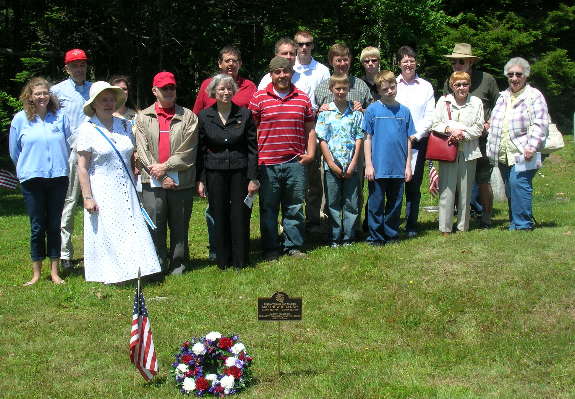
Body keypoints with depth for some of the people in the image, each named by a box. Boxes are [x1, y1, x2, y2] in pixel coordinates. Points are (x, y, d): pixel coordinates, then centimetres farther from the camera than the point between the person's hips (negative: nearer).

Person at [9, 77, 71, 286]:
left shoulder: (60, 116, 2)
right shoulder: (20, 119, 0)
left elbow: (69, 145, 14)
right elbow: (14, 152, 10)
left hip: (58, 177, 1)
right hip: (32, 180, -1)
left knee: (54, 225, 6)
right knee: (37, 227, 3)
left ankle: (54, 272, 13)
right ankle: (36, 273, 12)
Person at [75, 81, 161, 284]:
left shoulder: (125, 125, 8)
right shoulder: (87, 129, -6)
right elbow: (82, 168, -7)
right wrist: (87, 197, -12)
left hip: (126, 189, 4)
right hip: (102, 191, -4)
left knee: (133, 228, 0)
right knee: (106, 232, -1)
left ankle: (134, 269, 8)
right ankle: (109, 274, 9)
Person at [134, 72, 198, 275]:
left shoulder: (188, 116, 6)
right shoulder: (143, 117, 9)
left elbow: (188, 152, -2)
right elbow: (142, 151, 1)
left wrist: (166, 167, -11)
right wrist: (160, 176, -8)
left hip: (181, 181, 0)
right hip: (152, 182, 1)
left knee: (179, 226, 7)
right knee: (155, 226, 1)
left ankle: (178, 264, 19)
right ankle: (158, 265, 13)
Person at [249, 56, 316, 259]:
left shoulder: (302, 98, 10)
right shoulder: (259, 98, 2)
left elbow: (310, 129, 16)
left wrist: (310, 153, 5)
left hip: (295, 162, 2)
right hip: (267, 163, -2)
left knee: (294, 207, 8)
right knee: (268, 208, 5)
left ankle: (293, 246, 19)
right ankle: (270, 248, 15)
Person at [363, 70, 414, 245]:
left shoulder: (404, 111, 6)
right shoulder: (372, 110, -1)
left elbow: (408, 140, 9)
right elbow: (367, 139, -1)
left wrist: (408, 165, 6)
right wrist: (368, 165, -6)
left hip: (398, 168, 3)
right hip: (378, 167, -3)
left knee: (395, 203, 11)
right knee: (376, 204, 3)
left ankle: (392, 234, 23)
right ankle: (376, 236, 12)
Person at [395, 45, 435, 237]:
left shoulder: (425, 87, 10)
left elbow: (429, 116, 6)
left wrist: (416, 135, -7)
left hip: (418, 141, 1)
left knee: (414, 184, 2)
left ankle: (411, 225, 9)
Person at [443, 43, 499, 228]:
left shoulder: (486, 80, 1)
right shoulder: (448, 83, 9)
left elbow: (498, 106, 10)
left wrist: (489, 124, -5)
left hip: (482, 139, -2)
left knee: (483, 181, 2)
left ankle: (486, 219, 16)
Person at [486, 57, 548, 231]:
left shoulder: (534, 96, 0)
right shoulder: (503, 96, 20)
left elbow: (540, 124, -9)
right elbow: (495, 122, 27)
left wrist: (532, 146, -19)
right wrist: (492, 148, 21)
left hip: (522, 153, -7)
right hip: (502, 155, 7)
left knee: (518, 184, -17)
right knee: (510, 190, 9)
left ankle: (522, 225, -12)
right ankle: (514, 223, 18)